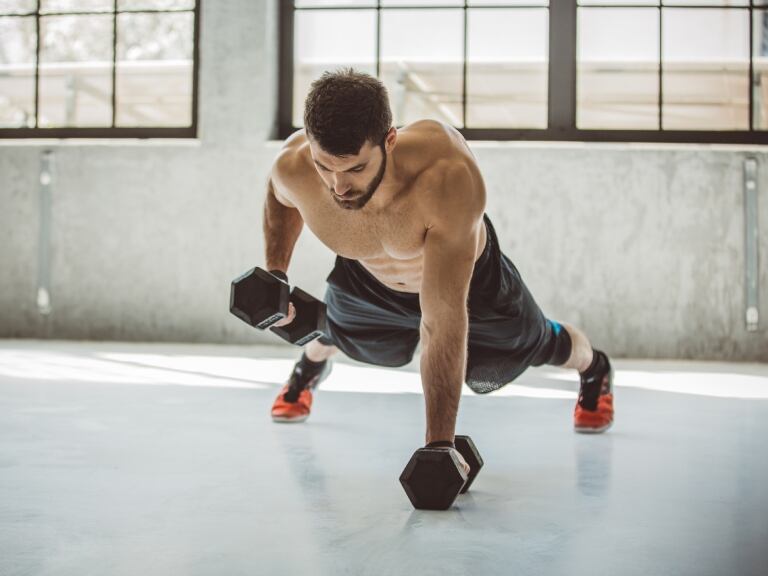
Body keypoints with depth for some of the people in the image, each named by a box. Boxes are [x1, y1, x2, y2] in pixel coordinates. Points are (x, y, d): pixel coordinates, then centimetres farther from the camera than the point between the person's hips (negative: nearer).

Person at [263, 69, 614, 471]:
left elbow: (443, 323, -48)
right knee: (330, 332, 29)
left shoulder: (448, 176, -49)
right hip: (366, 279, 3)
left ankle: (594, 369, 57)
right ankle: (309, 366, 68)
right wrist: (274, 275, -16)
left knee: (535, 346, 21)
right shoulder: (294, 167, -37)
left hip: (469, 276, -2)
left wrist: (440, 443, -47)